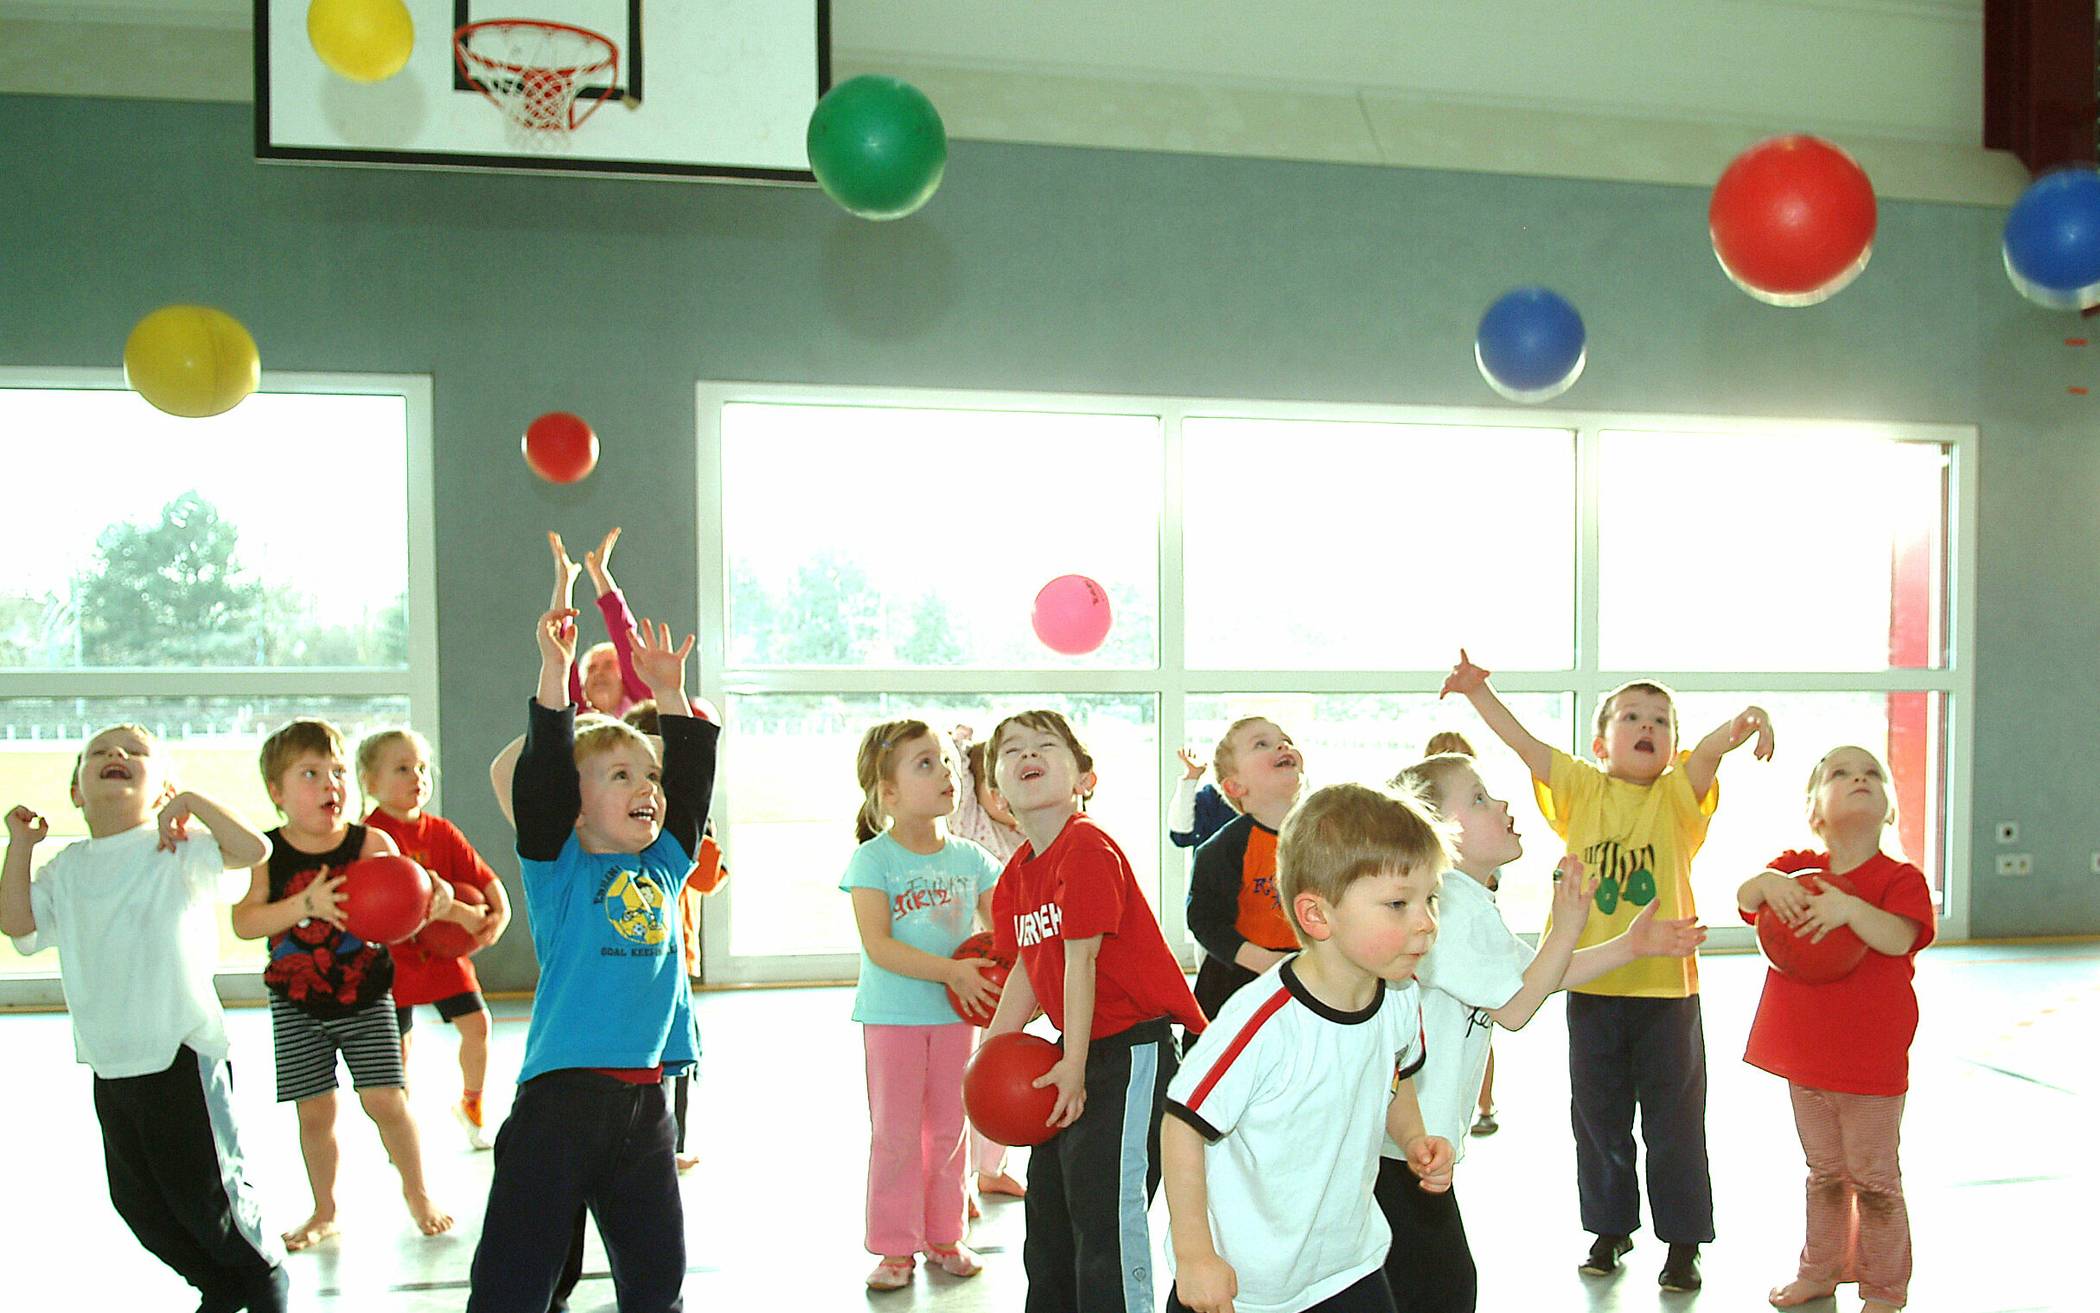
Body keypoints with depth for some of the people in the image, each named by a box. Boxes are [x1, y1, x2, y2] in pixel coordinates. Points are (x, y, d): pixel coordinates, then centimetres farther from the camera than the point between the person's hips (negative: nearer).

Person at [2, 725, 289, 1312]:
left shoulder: (177, 849, -6)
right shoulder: (65, 868, 12)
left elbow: (253, 849, -20)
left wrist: (192, 800, -20)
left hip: (181, 1051, -6)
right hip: (109, 1063, 7)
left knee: (202, 1189, 0)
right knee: (135, 1197, 15)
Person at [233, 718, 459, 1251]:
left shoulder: (371, 843, -9)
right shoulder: (266, 854, -8)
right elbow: (243, 922, -18)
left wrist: (433, 900, -33)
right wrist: (306, 903, -32)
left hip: (366, 997, 0)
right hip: (297, 1005, 1)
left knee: (386, 1101, -2)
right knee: (314, 1111, 5)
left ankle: (418, 1192, 21)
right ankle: (324, 1211, 26)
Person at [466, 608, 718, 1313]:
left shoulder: (663, 870, 12)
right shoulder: (560, 869, -1)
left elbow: (694, 778, 14)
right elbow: (541, 777, -13)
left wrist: (670, 693, 10)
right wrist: (554, 673, -17)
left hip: (644, 1095, 5)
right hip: (562, 1093, -5)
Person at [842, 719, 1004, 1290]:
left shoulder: (969, 857, 2)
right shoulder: (873, 859, -11)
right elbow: (878, 945, -19)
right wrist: (953, 971, -25)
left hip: (955, 1012, 4)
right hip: (892, 1015, -3)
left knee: (948, 1130, 11)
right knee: (895, 1134, 4)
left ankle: (944, 1237, 25)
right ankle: (895, 1247, 15)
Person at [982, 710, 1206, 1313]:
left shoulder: (1087, 849, -21)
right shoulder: (1017, 873, 6)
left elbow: (1081, 960, -21)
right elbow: (1027, 969, 11)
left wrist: (1075, 1065, -19)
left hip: (1133, 1046, -9)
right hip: (1078, 1047, 10)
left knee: (1106, 1206, -8)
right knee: (1047, 1198, 20)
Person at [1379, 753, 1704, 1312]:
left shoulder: (1474, 905, 14)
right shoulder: (1449, 910, -21)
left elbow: (1533, 973, 21)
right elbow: (1514, 1007, -18)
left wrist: (1630, 945, 18)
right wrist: (1567, 928, -16)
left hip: (1422, 1136, 10)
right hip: (1398, 1145, -10)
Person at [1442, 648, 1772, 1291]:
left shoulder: (1678, 796, -3)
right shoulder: (1582, 791, 2)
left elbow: (1710, 750, -23)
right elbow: (1523, 742, -4)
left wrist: (1744, 723, -43)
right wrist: (1478, 692, -13)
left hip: (1666, 986, -2)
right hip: (1592, 988, 2)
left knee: (1674, 1124, 8)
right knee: (1599, 1120, 14)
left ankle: (1683, 1241, 23)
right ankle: (1610, 1228, 31)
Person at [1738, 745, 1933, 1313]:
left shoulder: (1900, 878, -10)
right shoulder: (1798, 868, 2)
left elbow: (1898, 938, -27)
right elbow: (1744, 898, -12)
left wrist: (1849, 906, -42)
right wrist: (1768, 882, -33)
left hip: (1871, 1061, -4)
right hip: (1806, 1054, 4)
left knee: (1874, 1179, 7)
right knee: (1825, 1173, 20)